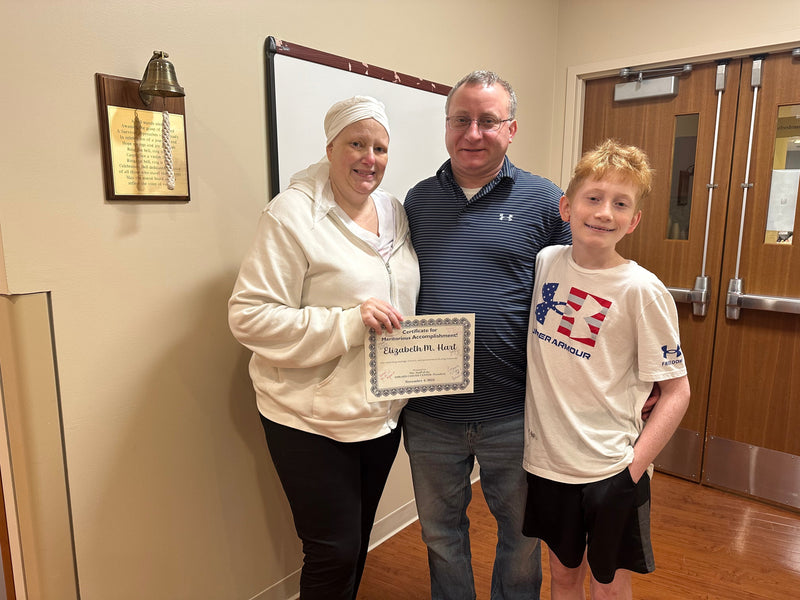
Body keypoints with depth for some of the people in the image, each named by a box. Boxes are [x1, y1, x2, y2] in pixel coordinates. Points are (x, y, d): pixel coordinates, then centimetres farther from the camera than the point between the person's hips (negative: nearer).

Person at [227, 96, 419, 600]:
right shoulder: (293, 214, -15)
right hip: (312, 423, -6)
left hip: (383, 414, 7)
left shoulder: (396, 212, 6)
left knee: (357, 541, 23)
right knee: (334, 554, 5)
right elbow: (249, 316, -20)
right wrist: (349, 322, -27)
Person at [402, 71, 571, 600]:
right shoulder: (418, 201, 4)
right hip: (429, 413, 3)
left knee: (521, 534, 21)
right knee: (441, 534, 23)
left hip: (513, 415, -2)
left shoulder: (545, 201, -4)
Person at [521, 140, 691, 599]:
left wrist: (634, 465, -14)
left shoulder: (642, 290, -15)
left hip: (611, 472, -3)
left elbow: (677, 391, -9)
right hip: (546, 460, 4)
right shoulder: (545, 262, -3)